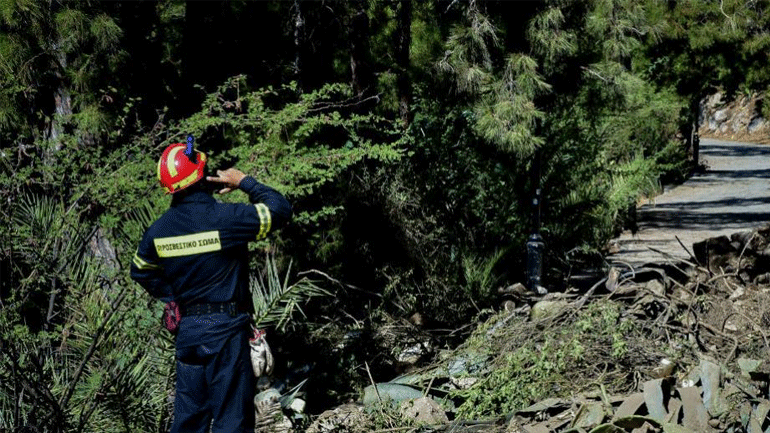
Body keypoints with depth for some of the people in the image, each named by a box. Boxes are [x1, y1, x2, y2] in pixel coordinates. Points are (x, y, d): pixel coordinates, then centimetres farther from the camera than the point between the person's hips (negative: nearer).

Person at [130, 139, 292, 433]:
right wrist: (244, 182, -2)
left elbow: (141, 272, 16)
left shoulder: (159, 229, 2)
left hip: (186, 329, 6)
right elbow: (280, 210, -11)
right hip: (225, 329, -6)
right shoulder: (225, 218, -18)